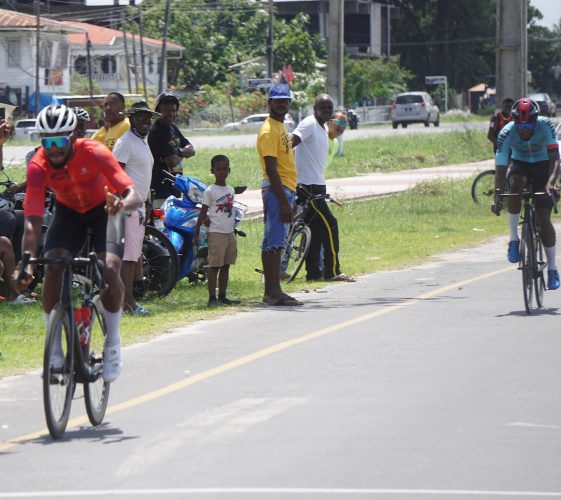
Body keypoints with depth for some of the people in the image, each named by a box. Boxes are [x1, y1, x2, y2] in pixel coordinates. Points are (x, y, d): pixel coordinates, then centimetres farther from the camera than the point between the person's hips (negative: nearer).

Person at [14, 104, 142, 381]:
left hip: (103, 210, -2)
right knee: (52, 269, -22)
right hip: (68, 212, 2)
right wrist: (27, 263, -47)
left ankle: (112, 344, -3)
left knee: (110, 269, -25)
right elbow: (32, 221, -32)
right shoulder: (38, 166, -28)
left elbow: (134, 196, -37)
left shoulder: (94, 153, -32)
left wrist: (123, 204, -62)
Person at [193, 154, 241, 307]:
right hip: (216, 233, -7)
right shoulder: (209, 191, -7)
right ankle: (212, 298, -6)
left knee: (226, 265, 9)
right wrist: (196, 234, -9)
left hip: (229, 232, 7)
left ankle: (222, 296, 14)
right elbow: (203, 213, -6)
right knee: (214, 266, -6)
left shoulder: (230, 190, 11)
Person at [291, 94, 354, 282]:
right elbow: (292, 142, -25)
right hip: (308, 186, -10)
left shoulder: (323, 129, 17)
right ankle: (332, 271, -7)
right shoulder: (309, 124, -12)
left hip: (317, 185, 10)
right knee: (329, 225, -9)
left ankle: (313, 272, 14)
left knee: (317, 229, 11)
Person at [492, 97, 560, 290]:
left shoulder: (545, 126, -27)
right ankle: (514, 238, -24)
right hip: (520, 165, 1)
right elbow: (500, 169, -26)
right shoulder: (506, 133, -26)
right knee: (515, 183, -36)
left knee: (543, 218, -10)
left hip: (542, 166, 0)